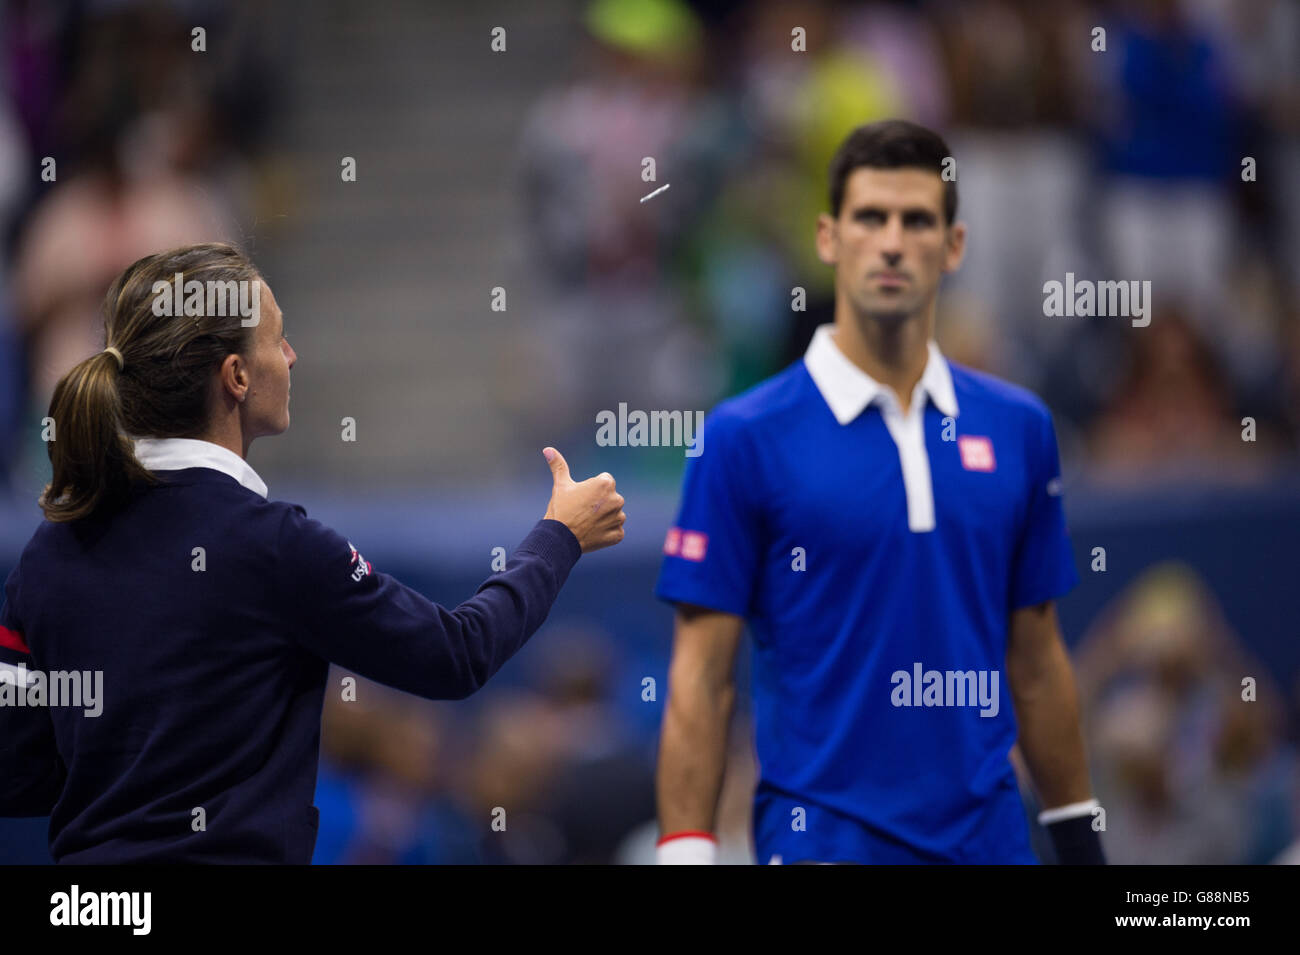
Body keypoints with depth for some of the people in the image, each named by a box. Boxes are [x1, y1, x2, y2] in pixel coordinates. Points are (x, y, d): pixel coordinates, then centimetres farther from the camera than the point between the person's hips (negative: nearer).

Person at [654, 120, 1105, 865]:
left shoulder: (1018, 428, 8)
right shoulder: (745, 437, -4)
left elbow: (1037, 658, 15)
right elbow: (702, 677, -5)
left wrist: (1079, 837, 13)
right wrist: (685, 854, -12)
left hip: (987, 833, 4)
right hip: (823, 837, -4)